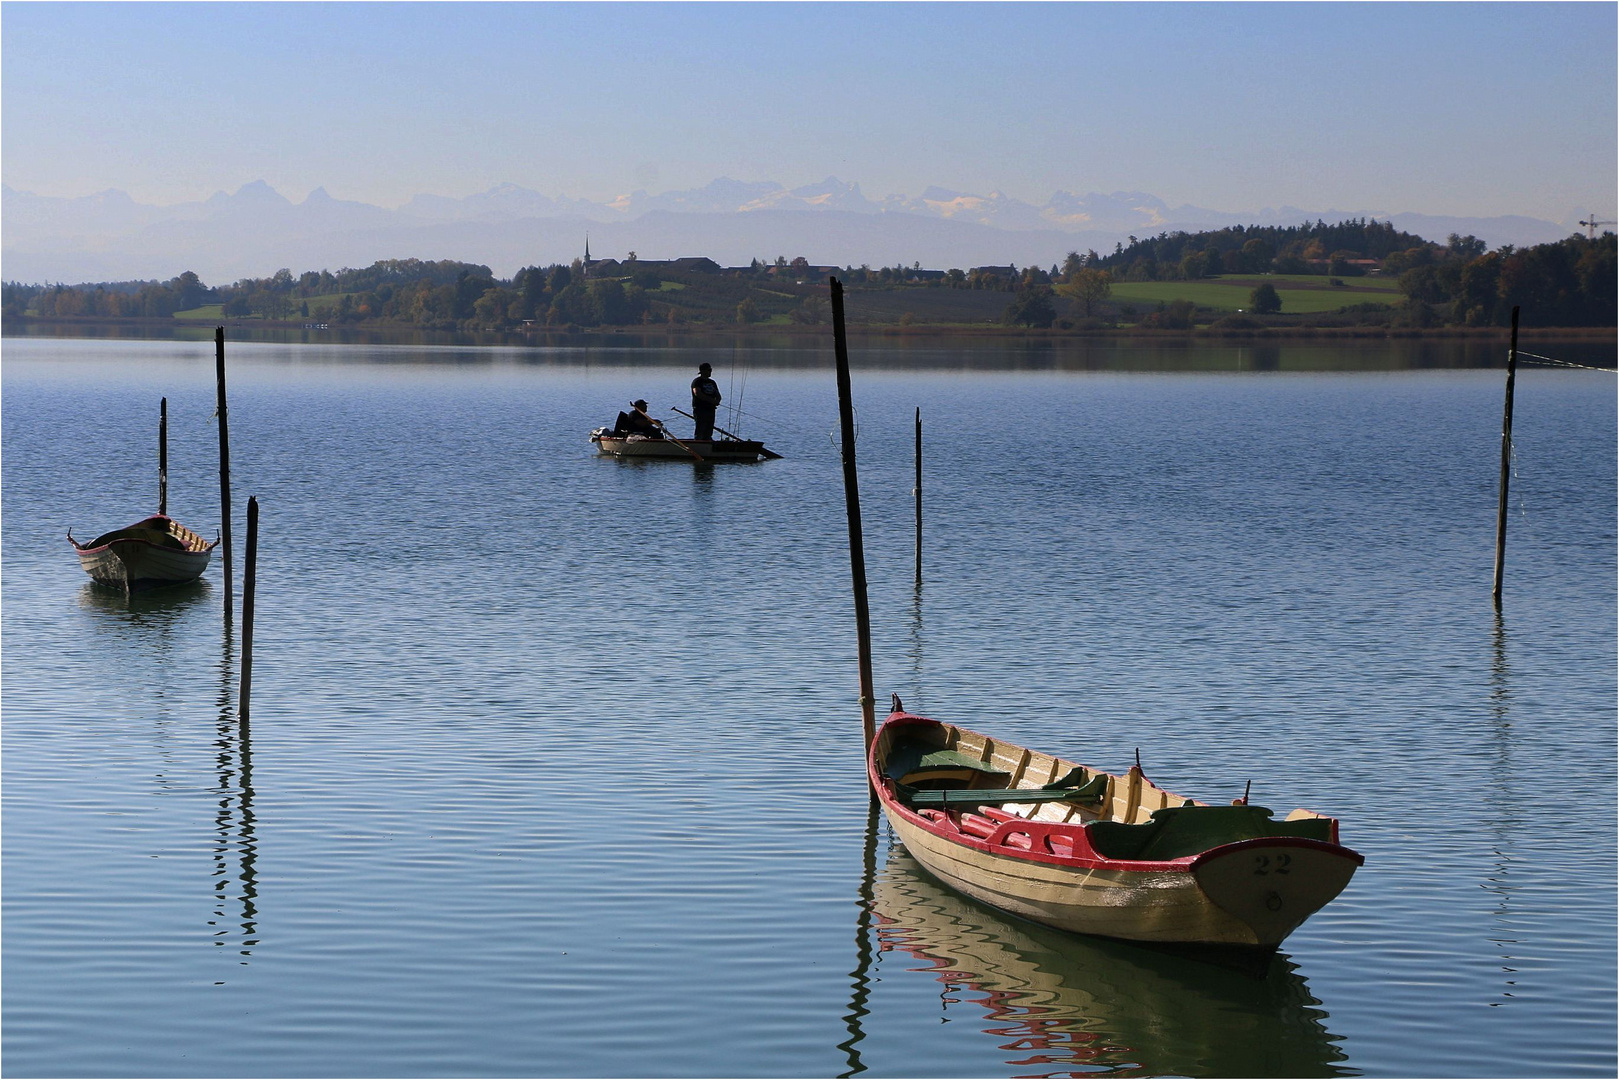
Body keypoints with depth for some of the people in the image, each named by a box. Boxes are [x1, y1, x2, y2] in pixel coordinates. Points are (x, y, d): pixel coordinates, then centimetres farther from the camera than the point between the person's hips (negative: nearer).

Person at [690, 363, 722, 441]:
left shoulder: (712, 382, 19)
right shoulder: (697, 382, -3)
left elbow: (718, 395, 19)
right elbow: (697, 393, -18)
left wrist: (716, 402, -6)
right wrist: (711, 400, -19)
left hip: (711, 410, 7)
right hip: (700, 410, -7)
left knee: (708, 434, 5)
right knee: (699, 433, -11)